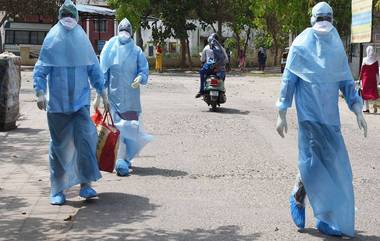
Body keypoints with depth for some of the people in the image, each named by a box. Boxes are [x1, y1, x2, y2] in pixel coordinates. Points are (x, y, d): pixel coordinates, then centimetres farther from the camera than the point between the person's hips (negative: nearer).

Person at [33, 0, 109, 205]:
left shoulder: (83, 40, 7)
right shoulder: (51, 40, 2)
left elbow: (94, 69, 12)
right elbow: (41, 69, -2)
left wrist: (102, 93, 10)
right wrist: (40, 92, -17)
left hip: (80, 101, 1)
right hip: (57, 102, -1)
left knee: (85, 138, -14)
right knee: (59, 144, 4)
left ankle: (85, 184, -9)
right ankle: (57, 190, 14)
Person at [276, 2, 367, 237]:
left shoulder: (337, 46, 10)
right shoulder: (301, 45, -3)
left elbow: (347, 81, 12)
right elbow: (288, 80, -2)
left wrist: (358, 111, 3)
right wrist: (282, 114, -5)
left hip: (330, 114, 5)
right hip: (309, 112, -5)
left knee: (333, 162, 5)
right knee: (314, 160, -6)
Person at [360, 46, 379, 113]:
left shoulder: (365, 60, -7)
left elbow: (362, 70, -4)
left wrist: (360, 78, 4)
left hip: (366, 78, -2)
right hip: (373, 78, 2)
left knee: (366, 92, 5)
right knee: (373, 91, 7)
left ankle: (367, 108, 5)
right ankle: (374, 105, -17)